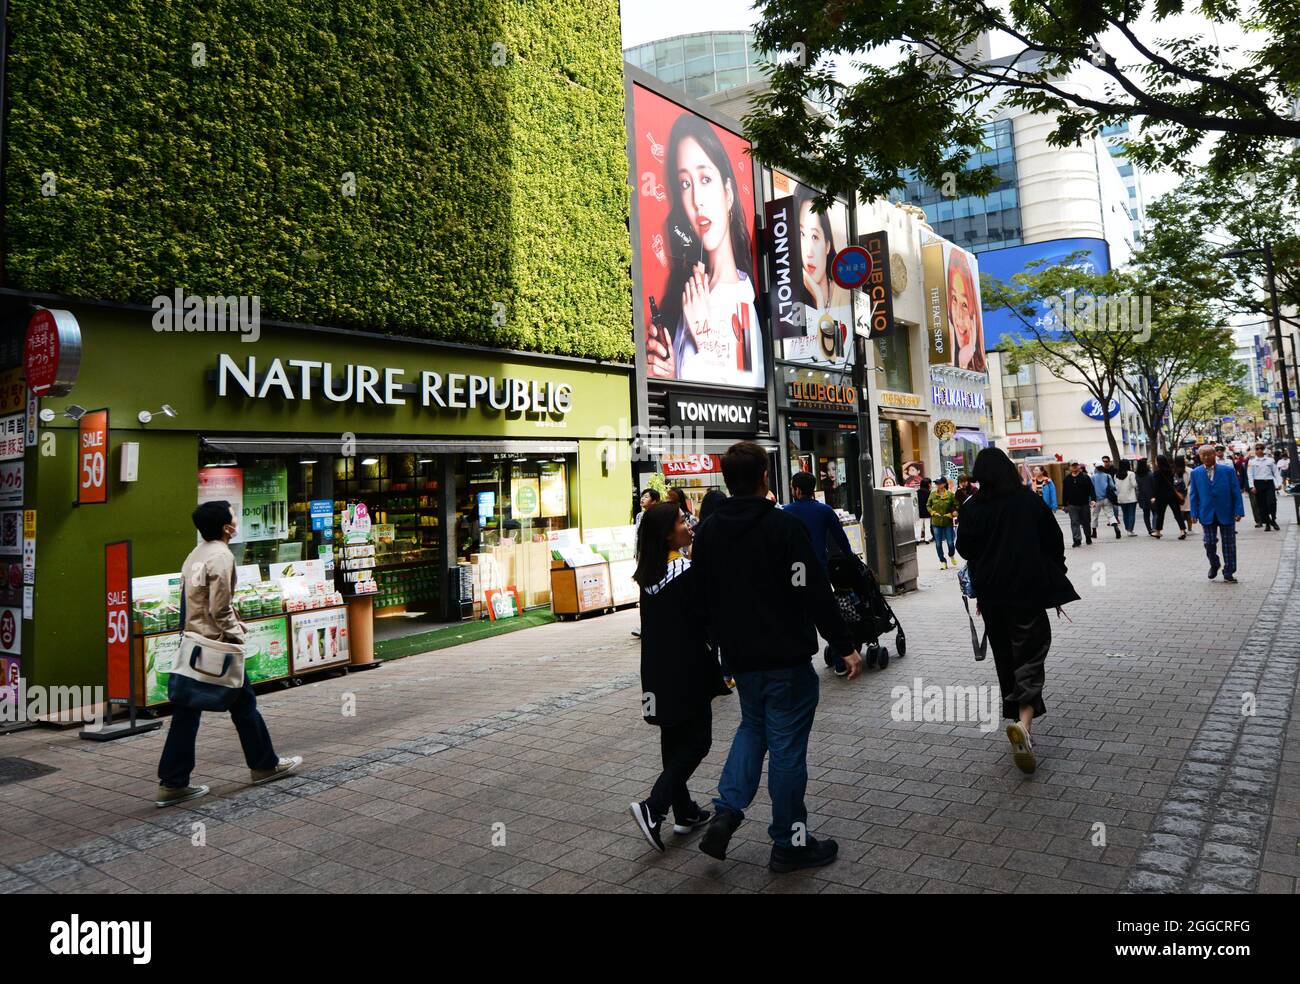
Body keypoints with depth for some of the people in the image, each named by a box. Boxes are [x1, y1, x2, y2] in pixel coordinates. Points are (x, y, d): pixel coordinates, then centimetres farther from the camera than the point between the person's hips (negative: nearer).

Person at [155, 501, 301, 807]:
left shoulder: (195, 555, 13)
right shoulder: (221, 556, -16)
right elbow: (220, 609, -20)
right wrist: (237, 636, -8)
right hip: (216, 645, -8)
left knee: (187, 712, 9)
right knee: (243, 702, 6)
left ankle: (172, 783, 11)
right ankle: (264, 765, 20)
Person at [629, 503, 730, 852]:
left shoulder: (648, 575, 5)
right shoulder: (688, 571, -16)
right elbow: (707, 620, -14)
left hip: (657, 670, 8)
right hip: (686, 669, -7)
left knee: (674, 738, 16)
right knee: (696, 741, 2)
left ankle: (685, 812, 25)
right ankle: (653, 807, -7)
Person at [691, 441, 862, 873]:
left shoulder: (707, 531, 3)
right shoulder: (783, 525, -15)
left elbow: (703, 596, 10)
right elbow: (815, 593, -17)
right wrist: (844, 646, -10)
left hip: (740, 656, 6)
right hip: (786, 658, -5)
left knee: (754, 727, 25)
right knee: (787, 745, 5)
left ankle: (727, 812, 11)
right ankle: (790, 843, 18)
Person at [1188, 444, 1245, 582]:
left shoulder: (1228, 470, -3)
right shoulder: (1195, 473, 2)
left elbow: (1236, 492, -2)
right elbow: (1193, 495, 6)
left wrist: (1238, 512, -7)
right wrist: (1194, 513, -1)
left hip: (1226, 514, -1)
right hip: (1207, 515, 1)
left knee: (1229, 544, 4)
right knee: (1209, 543, 2)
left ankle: (1228, 573, 14)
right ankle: (1214, 565, 28)